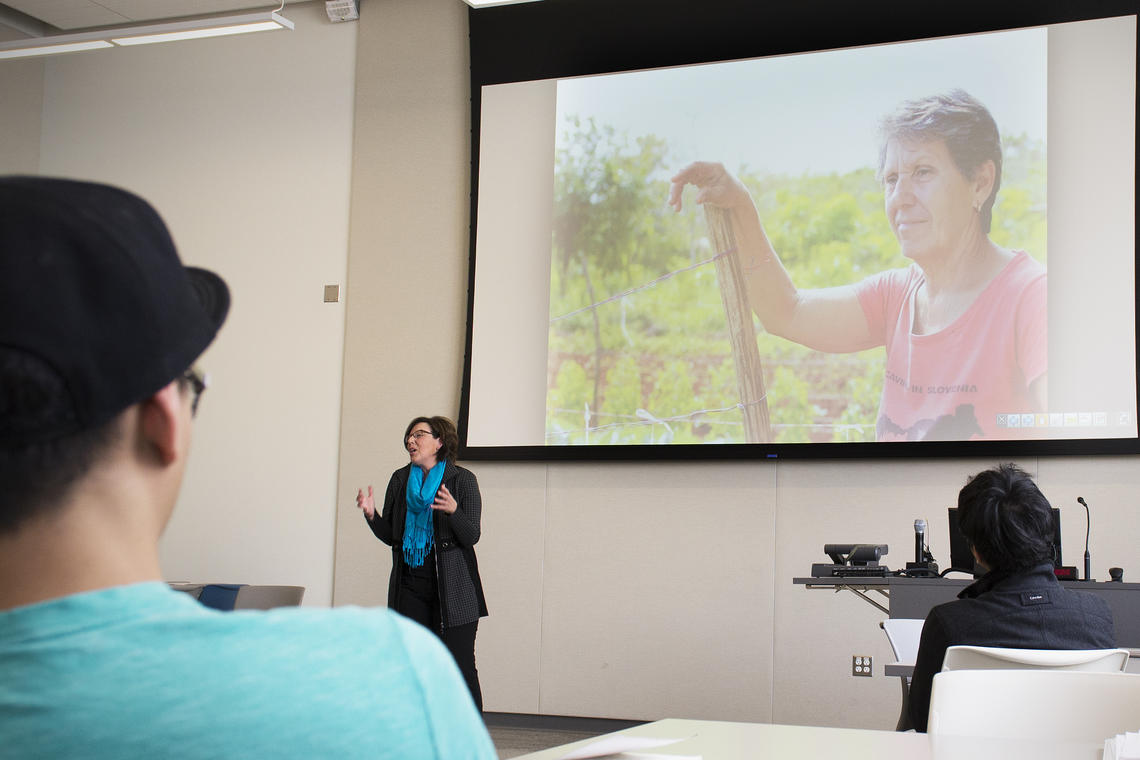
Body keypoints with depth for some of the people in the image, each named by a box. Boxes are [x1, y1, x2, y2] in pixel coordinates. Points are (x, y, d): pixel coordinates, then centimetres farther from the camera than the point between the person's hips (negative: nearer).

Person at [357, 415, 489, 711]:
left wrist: (453, 511, -25)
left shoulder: (463, 480, -1)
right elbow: (390, 536, 14)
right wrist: (371, 514, -5)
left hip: (452, 589, -4)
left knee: (460, 667, -7)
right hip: (410, 586, 4)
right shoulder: (400, 480, 12)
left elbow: (472, 536, -7)